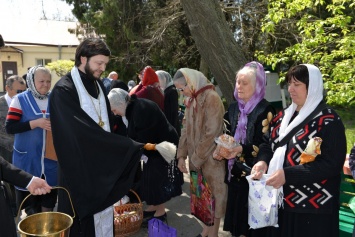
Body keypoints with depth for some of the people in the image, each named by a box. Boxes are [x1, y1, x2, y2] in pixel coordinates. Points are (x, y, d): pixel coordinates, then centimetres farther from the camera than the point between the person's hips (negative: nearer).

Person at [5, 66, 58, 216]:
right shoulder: (20, 100, -4)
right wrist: (35, 123, -20)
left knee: (49, 199, 13)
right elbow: (9, 127, -11)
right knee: (29, 196, 7)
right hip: (27, 158, -3)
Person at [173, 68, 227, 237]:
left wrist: (197, 159, -14)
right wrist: (182, 155, 2)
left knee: (213, 194, 7)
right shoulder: (191, 100, 8)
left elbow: (211, 133, -19)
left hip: (211, 158, -7)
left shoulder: (211, 98, -16)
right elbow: (186, 129, 10)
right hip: (196, 158, 7)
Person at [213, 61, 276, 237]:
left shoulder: (265, 110, -12)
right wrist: (220, 148, -6)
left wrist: (242, 149, -28)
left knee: (250, 215, 4)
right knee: (235, 209, 16)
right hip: (235, 171, 6)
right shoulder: (234, 107, 8)